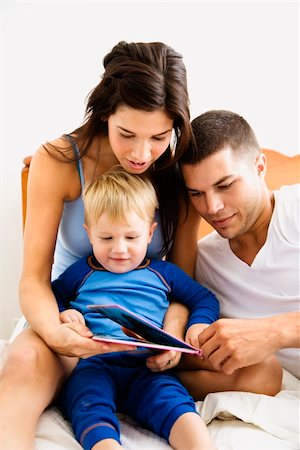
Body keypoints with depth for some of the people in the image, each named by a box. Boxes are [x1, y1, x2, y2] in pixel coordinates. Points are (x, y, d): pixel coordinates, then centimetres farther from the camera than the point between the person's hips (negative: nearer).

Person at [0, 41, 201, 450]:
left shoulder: (180, 172, -8)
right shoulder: (58, 162, -13)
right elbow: (34, 279, -15)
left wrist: (174, 325, -27)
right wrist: (55, 332, -37)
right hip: (72, 316, -2)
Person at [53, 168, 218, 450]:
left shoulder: (163, 273, 21)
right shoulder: (81, 272, 19)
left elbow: (205, 299, 26)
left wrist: (199, 326, 3)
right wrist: (61, 313, 4)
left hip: (147, 367, 1)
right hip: (91, 364, -1)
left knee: (174, 404, -31)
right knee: (91, 411, -35)